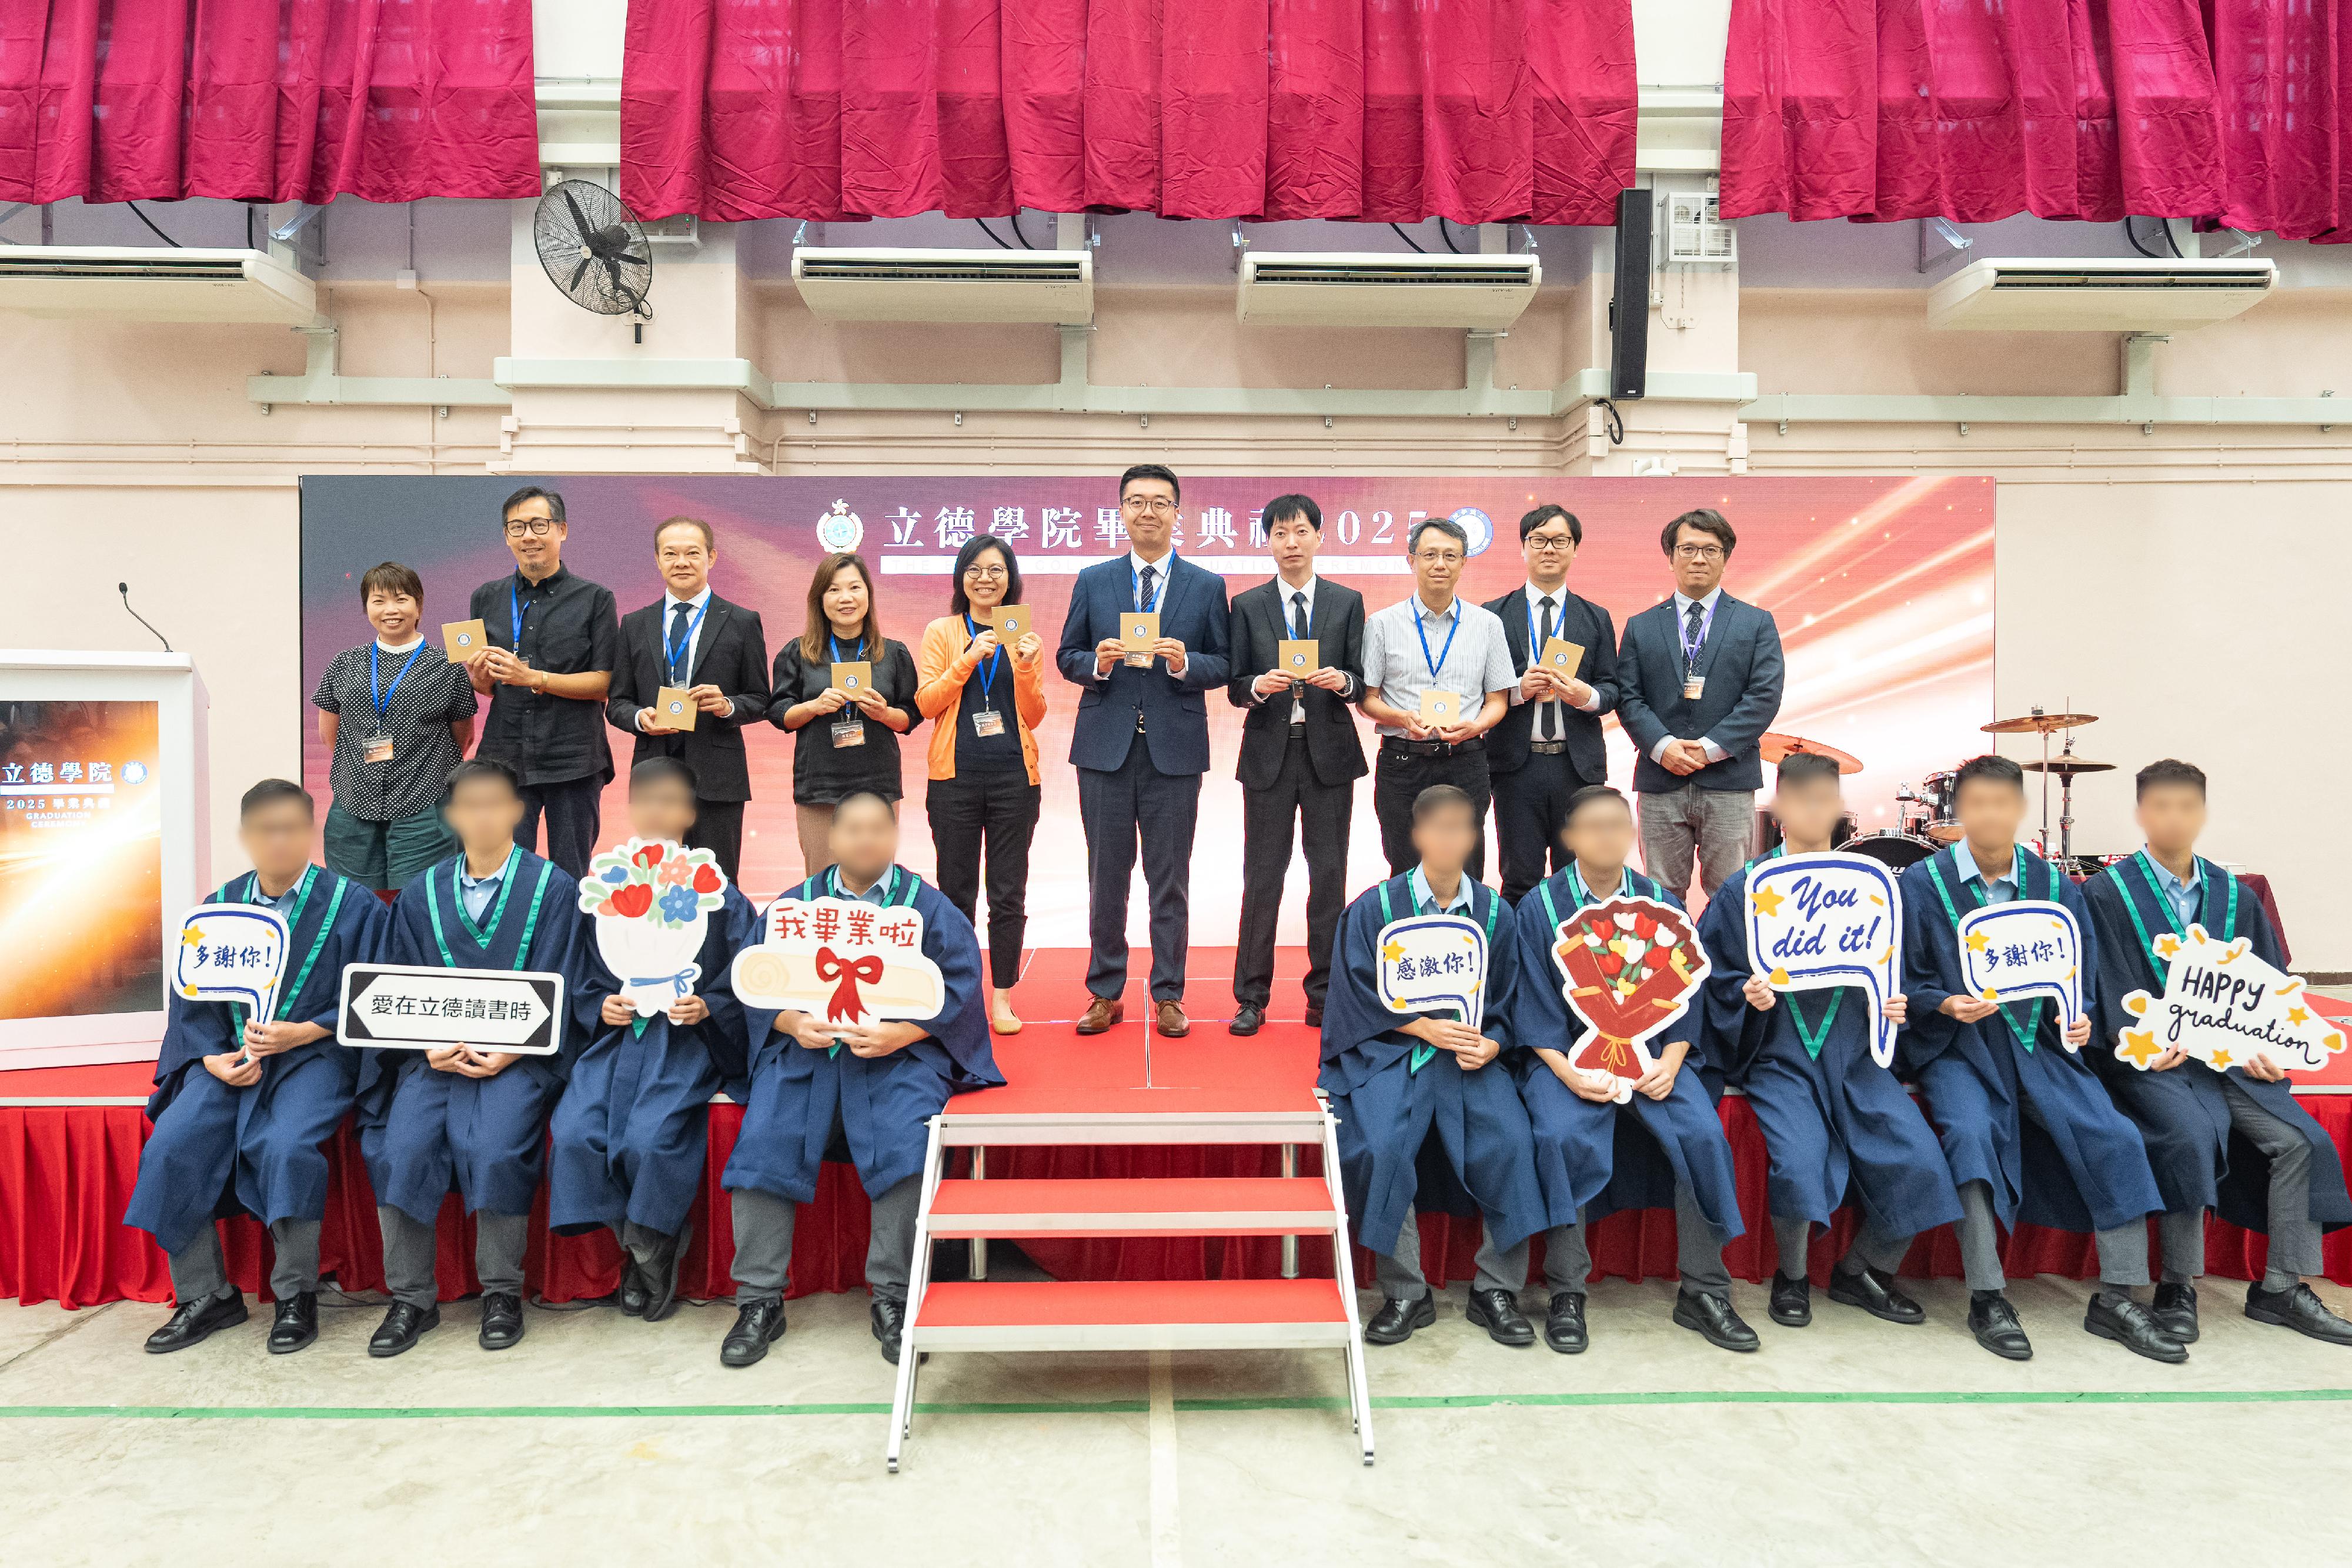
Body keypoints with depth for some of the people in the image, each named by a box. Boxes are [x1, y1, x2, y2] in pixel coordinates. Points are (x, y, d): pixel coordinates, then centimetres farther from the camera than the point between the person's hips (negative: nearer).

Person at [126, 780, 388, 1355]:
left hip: (313, 1054, -4)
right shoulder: (219, 908, 11)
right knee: (170, 1149, -18)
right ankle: (206, 1296, 0)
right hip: (229, 1057, 4)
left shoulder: (352, 904, -1)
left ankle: (297, 1296, -10)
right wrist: (212, 1058, -9)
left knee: (287, 1146, -30)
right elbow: (192, 1001, 10)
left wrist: (302, 1032, -17)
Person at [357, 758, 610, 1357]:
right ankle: (411, 1300, -3)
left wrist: (509, 1053, -14)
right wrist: (432, 1044, -9)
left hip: (520, 1052, -3)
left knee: (495, 1148, -26)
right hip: (438, 1053, 3)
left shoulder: (553, 889, 3)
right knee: (400, 1149, -20)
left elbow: (559, 990, -1)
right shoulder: (422, 893, 13)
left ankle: (502, 1294, -7)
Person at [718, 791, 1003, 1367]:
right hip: (806, 1048, 2)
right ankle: (760, 1301, -7)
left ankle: (892, 1297, -12)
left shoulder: (928, 907, 7)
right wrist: (793, 1023, -13)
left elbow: (957, 989, -1)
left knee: (906, 1144, -28)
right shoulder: (796, 904, 14)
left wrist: (901, 1033, -17)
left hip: (899, 1053, -2)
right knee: (763, 1141, -21)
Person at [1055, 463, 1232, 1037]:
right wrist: (1098, 662, -12)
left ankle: (1168, 995, 17)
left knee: (1171, 878, 5)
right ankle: (1105, 993, 19)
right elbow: (1066, 657, 9)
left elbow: (1223, 665, 4)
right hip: (1106, 747, 1)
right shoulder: (1092, 582, 8)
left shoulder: (1207, 587, 5)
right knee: (1107, 876, 7)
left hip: (1174, 748, -1)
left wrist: (1185, 663, -15)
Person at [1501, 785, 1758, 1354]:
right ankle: (1566, 1295, -13)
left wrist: (1670, 1061, -12)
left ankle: (1701, 1291, -5)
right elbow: (1535, 1007, -3)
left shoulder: (1662, 905, 7)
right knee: (1563, 1137, -30)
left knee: (1702, 1133, -22)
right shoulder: (1541, 906, -1)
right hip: (1565, 1054, -2)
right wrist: (1568, 1071, -18)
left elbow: (1683, 997, 6)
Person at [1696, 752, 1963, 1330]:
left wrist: (1894, 1005, -8)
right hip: (1780, 1056, -3)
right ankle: (1791, 1277, 3)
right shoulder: (1744, 888, 1)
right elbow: (1717, 977, 1)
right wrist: (1748, 995, -18)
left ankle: (1860, 1273, 10)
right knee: (1799, 1160, -27)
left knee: (1919, 1160, -17)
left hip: (1856, 1053, 3)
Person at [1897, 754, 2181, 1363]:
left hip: (2040, 1043, 4)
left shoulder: (2054, 885, 8)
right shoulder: (1922, 883, -2)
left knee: (2114, 1136, -16)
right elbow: (1905, 982, 0)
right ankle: (1986, 1300, -18)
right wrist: (1947, 1004, -19)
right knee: (1972, 1132, -30)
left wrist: (2079, 1019, -7)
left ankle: (2115, 1300, -1)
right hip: (1957, 1046, -3)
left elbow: (2081, 975, 13)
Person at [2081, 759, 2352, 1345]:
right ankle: (2177, 1288, -14)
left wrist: (2268, 1048, -6)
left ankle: (2281, 1290, 1)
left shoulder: (2235, 897, 12)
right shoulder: (2106, 894, -2)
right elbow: (2107, 990, -9)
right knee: (2190, 1136, -29)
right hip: (2151, 1058, -5)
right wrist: (2139, 1043, -24)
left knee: (2301, 1140, -14)